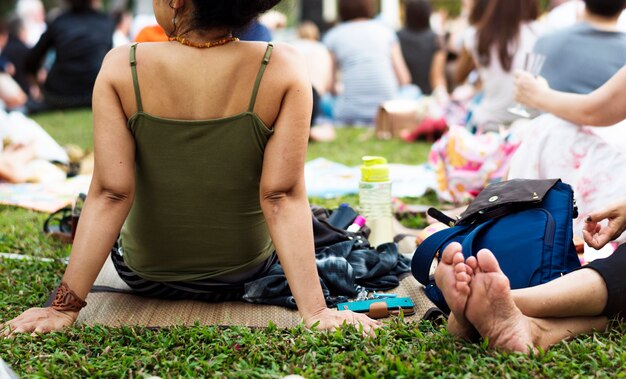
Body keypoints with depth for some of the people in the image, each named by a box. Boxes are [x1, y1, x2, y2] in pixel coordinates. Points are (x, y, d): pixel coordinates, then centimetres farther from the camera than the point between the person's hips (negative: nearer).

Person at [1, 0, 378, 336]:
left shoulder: (121, 69, -22)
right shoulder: (284, 70, -23)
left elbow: (110, 194, -24)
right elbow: (283, 197, -26)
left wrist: (65, 306, -18)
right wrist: (315, 310, -23)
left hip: (143, 273, 1)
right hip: (246, 274, 0)